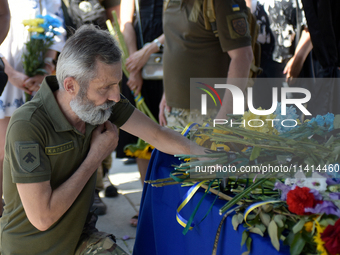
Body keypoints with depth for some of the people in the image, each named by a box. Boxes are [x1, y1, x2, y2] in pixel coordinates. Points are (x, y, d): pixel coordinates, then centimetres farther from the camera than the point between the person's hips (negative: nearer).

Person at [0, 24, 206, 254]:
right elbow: (42, 217, -29)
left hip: (79, 234, 3)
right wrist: (96, 156, -23)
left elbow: (157, 134, 0)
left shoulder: (103, 100, -12)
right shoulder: (28, 126, -30)